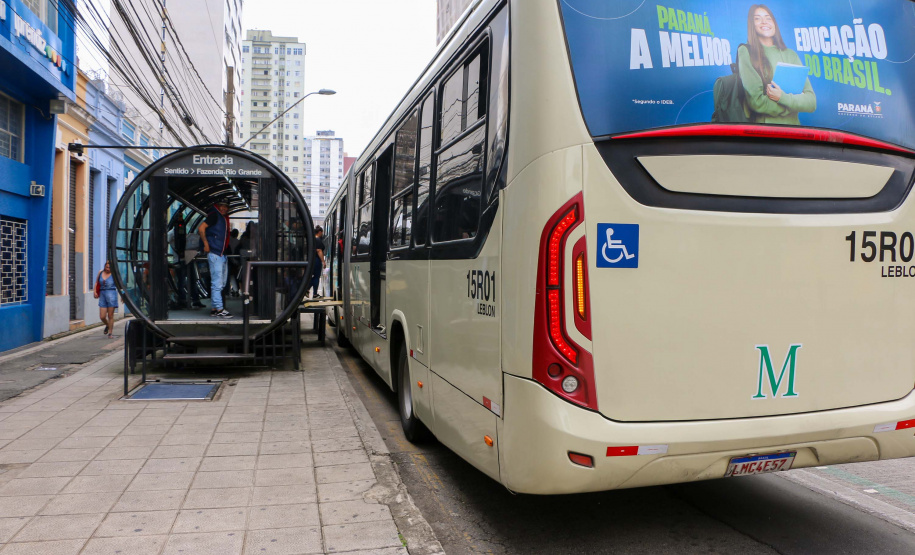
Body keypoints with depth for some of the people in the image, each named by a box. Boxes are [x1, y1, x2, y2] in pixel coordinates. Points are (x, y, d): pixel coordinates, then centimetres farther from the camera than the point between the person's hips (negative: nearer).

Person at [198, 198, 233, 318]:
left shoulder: (224, 218, 18)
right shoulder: (214, 215, -7)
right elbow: (201, 228, -16)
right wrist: (206, 244, -17)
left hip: (223, 255, 9)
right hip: (215, 254, -9)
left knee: (222, 283, 11)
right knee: (217, 283, -9)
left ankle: (215, 308, 17)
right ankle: (219, 309, -8)